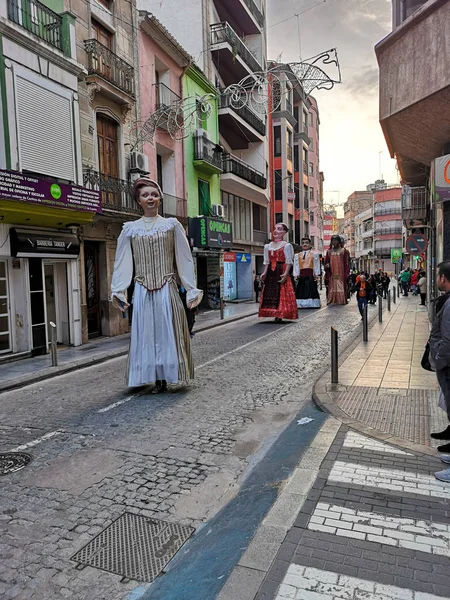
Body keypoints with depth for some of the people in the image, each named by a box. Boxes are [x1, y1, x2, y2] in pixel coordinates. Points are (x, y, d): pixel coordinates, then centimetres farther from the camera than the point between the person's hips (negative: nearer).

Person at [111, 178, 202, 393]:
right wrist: (118, 291, 1)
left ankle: (164, 377, 10)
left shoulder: (172, 225, 5)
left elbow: (184, 260, 4)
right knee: (146, 333, 3)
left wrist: (191, 289, 0)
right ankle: (155, 378, 13)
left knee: (167, 331, 0)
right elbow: (122, 262, 7)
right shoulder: (130, 229, 8)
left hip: (167, 289, -1)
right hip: (143, 291, 1)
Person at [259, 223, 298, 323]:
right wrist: (264, 272, 3)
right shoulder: (267, 246, 15)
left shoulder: (286, 245, -1)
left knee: (282, 294, -5)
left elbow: (289, 262, -8)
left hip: (281, 271, -5)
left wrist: (286, 274, -19)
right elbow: (266, 262, 15)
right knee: (270, 293, 3)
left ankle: (280, 315, 0)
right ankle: (276, 315, 9)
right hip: (270, 272, 5)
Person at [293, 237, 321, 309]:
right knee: (301, 290, 1)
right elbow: (296, 266, 11)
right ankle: (301, 304, 6)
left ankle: (311, 304, -2)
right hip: (301, 275, 3)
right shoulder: (297, 255, 15)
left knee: (311, 289, -6)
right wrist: (296, 275, 2)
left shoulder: (314, 254, 8)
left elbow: (316, 264, 5)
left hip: (310, 274, -2)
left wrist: (316, 274, -2)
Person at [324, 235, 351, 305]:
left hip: (341, 273, -3)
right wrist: (327, 265, -9)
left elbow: (346, 263, 1)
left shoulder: (344, 251, 5)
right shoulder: (329, 251, 14)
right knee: (332, 286, -1)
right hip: (332, 273, 3)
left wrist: (346, 273, -7)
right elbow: (326, 262, 15)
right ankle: (332, 300, 0)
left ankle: (342, 300, -4)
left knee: (341, 286, -5)